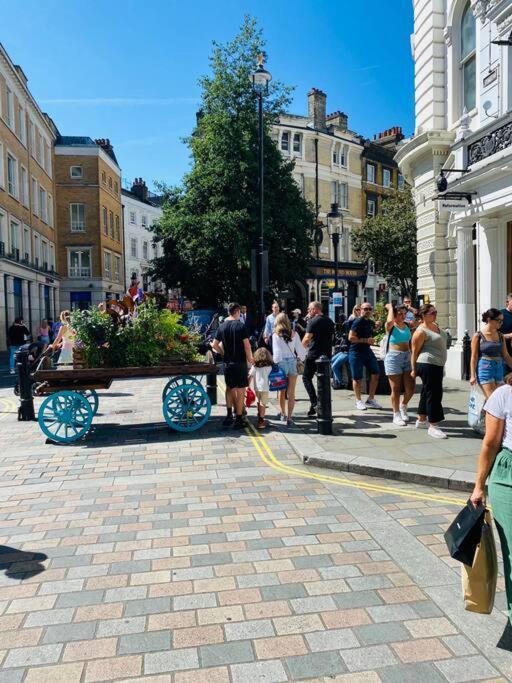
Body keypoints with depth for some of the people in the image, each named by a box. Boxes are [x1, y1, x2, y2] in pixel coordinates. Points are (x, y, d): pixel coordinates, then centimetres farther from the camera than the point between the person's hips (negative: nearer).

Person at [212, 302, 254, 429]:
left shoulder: (222, 326, 5)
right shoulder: (241, 326, -11)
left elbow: (215, 345, 7)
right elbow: (247, 345, -14)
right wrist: (250, 358, -1)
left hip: (227, 362, 5)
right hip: (240, 362, -5)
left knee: (229, 388, 18)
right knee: (240, 390, 1)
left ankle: (229, 416, 23)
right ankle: (239, 419, 4)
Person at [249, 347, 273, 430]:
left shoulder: (254, 366, 0)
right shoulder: (269, 366, -5)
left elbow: (250, 376, -1)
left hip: (256, 388, 3)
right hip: (265, 388, -3)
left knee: (259, 403, 19)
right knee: (263, 404, -1)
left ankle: (260, 419, 30)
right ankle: (261, 421, -5)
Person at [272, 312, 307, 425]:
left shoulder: (275, 335, -5)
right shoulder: (294, 334, 0)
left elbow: (276, 352, -7)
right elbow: (300, 349, 4)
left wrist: (276, 363, 1)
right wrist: (303, 358, 20)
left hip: (281, 362, -1)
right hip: (293, 362, 1)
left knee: (282, 391, 16)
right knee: (291, 393, 3)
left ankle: (283, 414, 31)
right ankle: (289, 417, -1)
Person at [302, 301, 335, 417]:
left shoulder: (313, 321, -12)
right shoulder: (329, 321, 12)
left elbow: (307, 339, -17)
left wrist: (301, 348, 0)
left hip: (314, 354, -7)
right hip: (327, 354, 7)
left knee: (307, 378, 4)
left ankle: (314, 403, -11)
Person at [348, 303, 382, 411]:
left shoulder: (371, 323, 10)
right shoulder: (358, 322, -13)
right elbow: (350, 338, -19)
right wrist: (366, 340, -20)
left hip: (367, 350, 7)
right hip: (356, 352, -7)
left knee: (375, 374, 4)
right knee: (357, 378, 2)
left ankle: (371, 399, 16)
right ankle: (358, 401, 16)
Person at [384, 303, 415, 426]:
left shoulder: (407, 326, 9)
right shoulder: (390, 326, -5)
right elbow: (390, 321, -30)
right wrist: (390, 308, -13)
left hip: (407, 357, 5)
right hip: (393, 358, -5)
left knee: (410, 388, 1)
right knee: (396, 389, 2)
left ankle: (403, 406, 30)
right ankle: (396, 415, 15)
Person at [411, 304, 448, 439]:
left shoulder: (435, 325, 14)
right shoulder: (421, 331, -14)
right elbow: (415, 351, -10)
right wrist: (414, 370, -7)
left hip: (437, 365, 10)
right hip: (427, 365, -10)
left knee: (427, 392, 17)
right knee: (434, 394, -8)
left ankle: (421, 420, 28)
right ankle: (433, 426, -4)